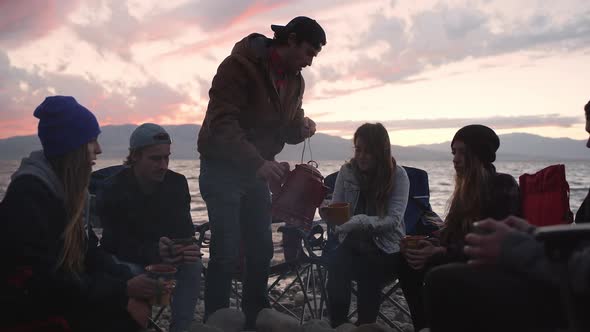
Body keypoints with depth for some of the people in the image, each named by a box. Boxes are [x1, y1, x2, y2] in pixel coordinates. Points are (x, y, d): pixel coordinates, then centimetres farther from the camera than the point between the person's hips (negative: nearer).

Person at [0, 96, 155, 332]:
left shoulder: (71, 188, 6)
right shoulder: (28, 193, -20)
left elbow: (89, 252, 6)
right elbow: (44, 280, -23)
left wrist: (128, 281, -10)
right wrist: (123, 291, -21)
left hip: (61, 297, 7)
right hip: (29, 313, -7)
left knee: (138, 303, -7)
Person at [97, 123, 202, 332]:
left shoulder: (177, 183, -10)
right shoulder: (113, 190, -20)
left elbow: (185, 231, -10)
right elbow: (119, 244, -26)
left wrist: (188, 249, -37)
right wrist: (156, 252, -46)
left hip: (164, 255, 3)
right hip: (124, 258, -3)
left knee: (193, 265, -23)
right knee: (131, 273, -34)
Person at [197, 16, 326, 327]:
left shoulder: (295, 80, 5)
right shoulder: (239, 65, -18)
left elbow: (287, 128, 14)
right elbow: (222, 125, -27)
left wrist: (301, 127, -11)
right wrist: (259, 163, -39)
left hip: (257, 170, 7)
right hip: (222, 169, -7)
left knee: (261, 250, 9)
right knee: (227, 252, -9)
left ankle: (255, 320, 23)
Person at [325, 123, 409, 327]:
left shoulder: (398, 175, -8)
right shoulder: (347, 171, 1)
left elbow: (393, 220, -17)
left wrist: (359, 222, -33)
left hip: (385, 247, -2)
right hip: (353, 243, 2)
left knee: (367, 273, -34)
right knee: (336, 264, -31)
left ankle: (365, 326, -13)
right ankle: (338, 326, -19)